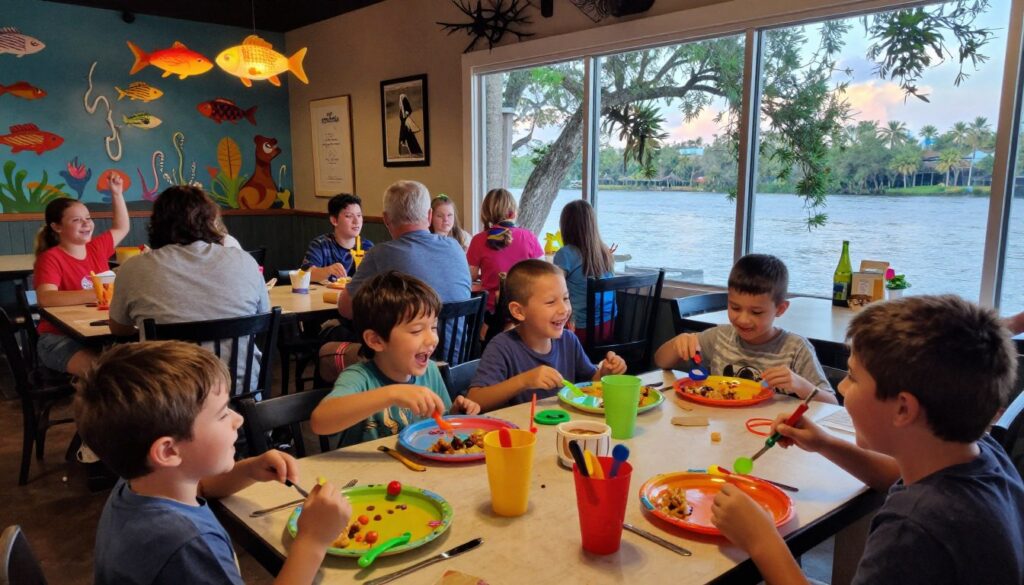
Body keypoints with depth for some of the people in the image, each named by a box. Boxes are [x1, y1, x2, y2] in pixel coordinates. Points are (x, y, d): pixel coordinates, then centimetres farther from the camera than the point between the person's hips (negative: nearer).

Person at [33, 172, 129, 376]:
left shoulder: (97, 248, 8)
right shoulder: (50, 258, -9)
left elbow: (122, 228, 28)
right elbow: (45, 298, -26)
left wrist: (117, 194, 21)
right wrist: (94, 294, -33)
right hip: (60, 338, -5)